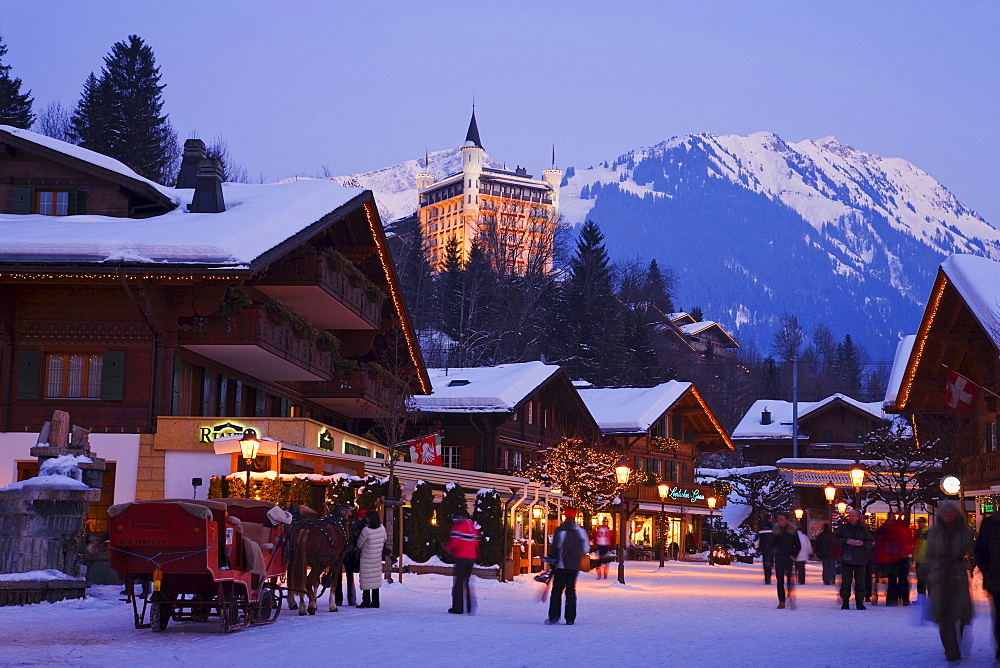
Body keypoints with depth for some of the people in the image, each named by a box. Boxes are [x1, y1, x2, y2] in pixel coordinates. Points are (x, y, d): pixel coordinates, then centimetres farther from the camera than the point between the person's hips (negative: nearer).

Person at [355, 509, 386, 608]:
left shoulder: (366, 530, -22)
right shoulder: (382, 528, -6)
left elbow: (359, 544, -8)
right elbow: (384, 541, 10)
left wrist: (359, 548, 14)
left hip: (366, 558, -5)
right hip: (377, 558, 5)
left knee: (366, 580, 2)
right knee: (376, 579, 12)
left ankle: (366, 602, 3)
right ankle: (375, 602, 14)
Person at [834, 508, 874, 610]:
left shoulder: (864, 529, 8)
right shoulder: (843, 528, 7)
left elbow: (871, 542, 9)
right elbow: (836, 538, 3)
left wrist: (863, 543, -10)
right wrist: (846, 541, -12)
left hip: (860, 559, 0)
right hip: (846, 558, 0)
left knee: (860, 582, 2)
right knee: (845, 582, -1)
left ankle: (859, 602, 10)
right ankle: (845, 602, 5)